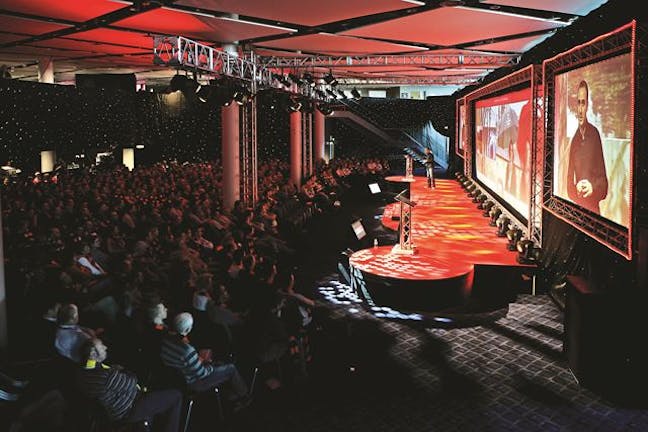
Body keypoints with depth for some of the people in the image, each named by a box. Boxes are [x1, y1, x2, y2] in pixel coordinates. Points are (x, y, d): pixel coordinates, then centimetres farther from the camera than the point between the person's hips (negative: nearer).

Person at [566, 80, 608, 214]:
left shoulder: (595, 134, -2)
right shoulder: (574, 140, 8)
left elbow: (604, 181, 1)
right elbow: (569, 183, 11)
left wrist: (593, 188, -17)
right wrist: (576, 189, -9)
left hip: (593, 208, -2)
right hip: (576, 207, 2)